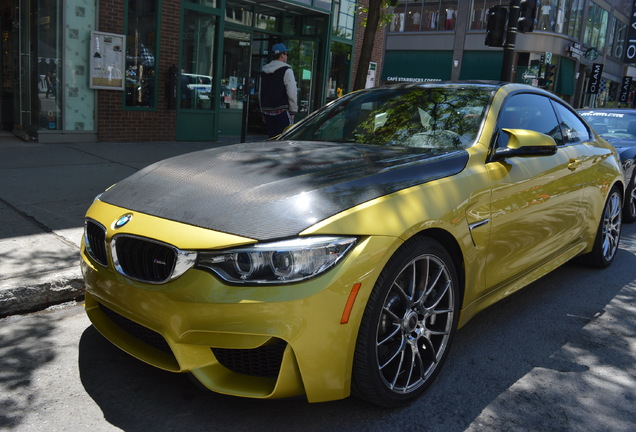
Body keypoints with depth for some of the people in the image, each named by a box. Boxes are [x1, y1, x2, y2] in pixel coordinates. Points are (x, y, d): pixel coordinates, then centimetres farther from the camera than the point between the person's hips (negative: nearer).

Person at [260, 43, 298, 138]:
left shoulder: (264, 72, 14)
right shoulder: (286, 70, -7)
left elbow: (260, 94, 18)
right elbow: (292, 93, -12)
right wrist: (293, 111, -4)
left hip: (267, 111, 7)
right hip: (282, 111, -7)